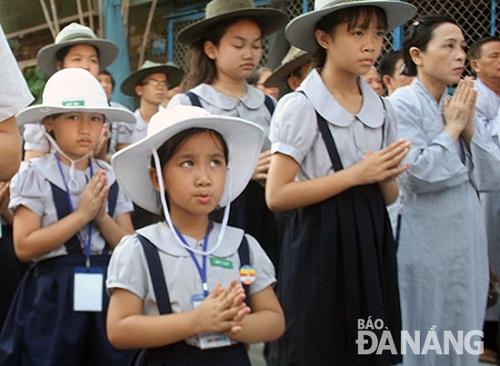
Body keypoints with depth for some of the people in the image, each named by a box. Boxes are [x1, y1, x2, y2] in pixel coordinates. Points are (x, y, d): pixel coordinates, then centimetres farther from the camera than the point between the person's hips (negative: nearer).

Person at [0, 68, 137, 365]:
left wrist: (101, 216, -13)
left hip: (104, 295, 3)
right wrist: (82, 214, -15)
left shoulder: (111, 178, 7)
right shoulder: (35, 175, -3)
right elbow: (24, 247, -13)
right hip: (53, 297, -3)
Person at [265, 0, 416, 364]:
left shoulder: (381, 110, 9)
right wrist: (356, 174, -17)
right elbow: (276, 195, -16)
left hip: (371, 243, 6)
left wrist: (387, 176, -8)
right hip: (321, 246, -6)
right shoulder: (301, 107, -9)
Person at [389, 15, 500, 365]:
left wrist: (469, 126, -6)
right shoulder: (402, 105, -11)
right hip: (425, 246, -7)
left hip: (467, 243, 7)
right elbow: (418, 175, -21)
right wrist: (452, 128, -11)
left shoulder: (458, 105, 10)